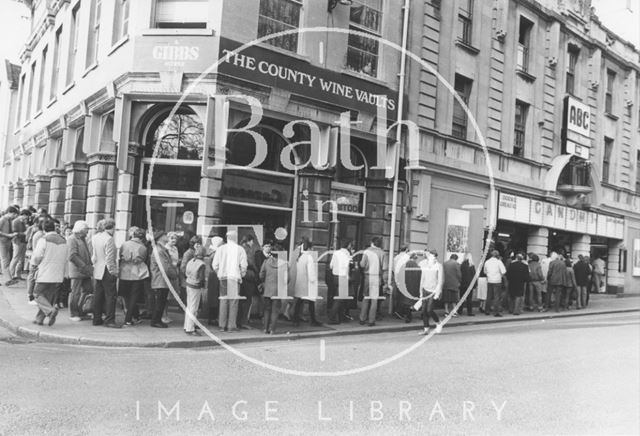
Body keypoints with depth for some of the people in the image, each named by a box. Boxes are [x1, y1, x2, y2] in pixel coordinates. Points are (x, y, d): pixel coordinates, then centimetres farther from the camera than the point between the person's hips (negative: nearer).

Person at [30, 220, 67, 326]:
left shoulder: (44, 239, -9)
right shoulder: (63, 241, 9)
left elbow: (36, 257, -10)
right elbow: (65, 259, 12)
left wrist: (36, 263, 13)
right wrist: (63, 273, 18)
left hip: (45, 273, -6)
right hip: (58, 275, 6)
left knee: (39, 295, 3)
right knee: (49, 296, 13)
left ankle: (51, 310, -21)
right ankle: (39, 318, 17)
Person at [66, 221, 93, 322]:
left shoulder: (83, 239, 21)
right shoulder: (72, 239, -9)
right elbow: (72, 256, -19)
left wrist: (90, 265, 13)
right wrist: (84, 266, -21)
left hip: (85, 271, 9)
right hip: (76, 271, -9)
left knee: (87, 291, 8)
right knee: (75, 292, -2)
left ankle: (80, 312, 19)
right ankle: (73, 314, 8)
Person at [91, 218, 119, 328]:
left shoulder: (95, 237, 8)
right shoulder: (109, 239, -17)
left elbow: (94, 255, 14)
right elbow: (109, 258, -18)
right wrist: (113, 271, -14)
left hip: (98, 271, 8)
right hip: (107, 271, -8)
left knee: (98, 295, 14)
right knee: (111, 295, -3)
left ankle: (97, 319, 20)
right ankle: (109, 320, -2)